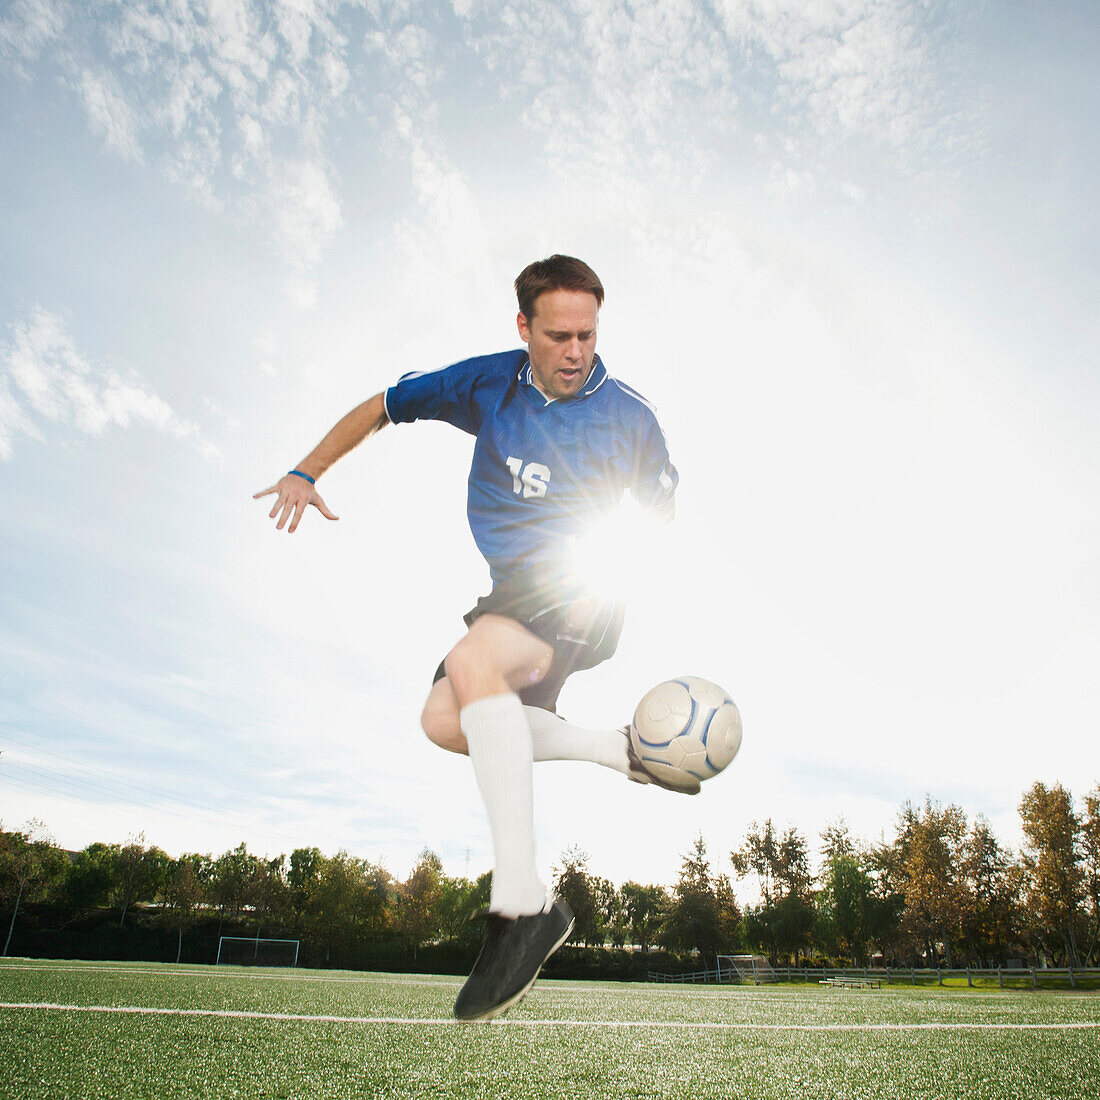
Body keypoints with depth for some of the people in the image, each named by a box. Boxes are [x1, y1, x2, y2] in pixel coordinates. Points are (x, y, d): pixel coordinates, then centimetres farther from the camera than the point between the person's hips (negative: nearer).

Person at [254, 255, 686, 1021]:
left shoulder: (629, 415, -2)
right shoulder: (487, 383, 4)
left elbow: (667, 514, 11)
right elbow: (382, 407, 14)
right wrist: (307, 473, 4)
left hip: (583, 593, -5)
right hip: (514, 590, 6)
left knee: (472, 663, -33)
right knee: (446, 720, -15)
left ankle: (523, 904, -33)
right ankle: (622, 751, -5)